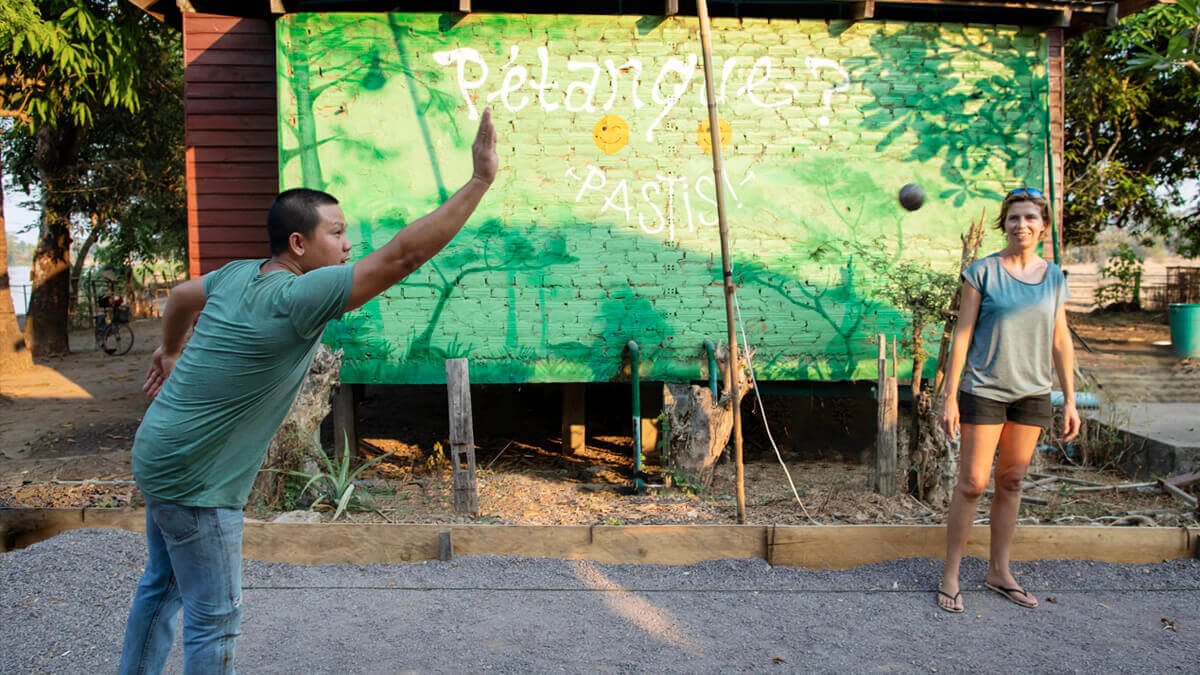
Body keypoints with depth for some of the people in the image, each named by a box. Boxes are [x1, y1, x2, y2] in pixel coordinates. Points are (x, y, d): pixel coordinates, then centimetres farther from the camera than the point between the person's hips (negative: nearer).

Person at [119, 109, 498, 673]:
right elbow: (403, 255, -33)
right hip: (196, 483, -10)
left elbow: (183, 294, 20)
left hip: (160, 458, 10)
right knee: (214, 618, 4)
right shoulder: (296, 299, -27)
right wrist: (481, 178, -31)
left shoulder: (239, 275, -1)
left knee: (163, 585, 25)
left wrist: (170, 350, 40)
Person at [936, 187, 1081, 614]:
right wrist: (949, 398, -8)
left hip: (1032, 394, 4)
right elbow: (962, 335, -6)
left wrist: (1070, 400, 9)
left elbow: (1060, 341, 11)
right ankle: (950, 576, 7)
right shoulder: (982, 272, -5)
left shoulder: (1054, 277, 7)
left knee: (1011, 484, 11)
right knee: (972, 484, -4)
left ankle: (999, 572, 23)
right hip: (984, 392, -4)